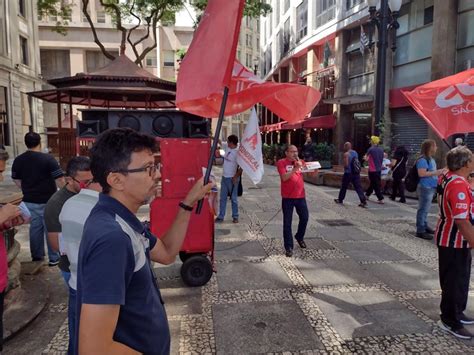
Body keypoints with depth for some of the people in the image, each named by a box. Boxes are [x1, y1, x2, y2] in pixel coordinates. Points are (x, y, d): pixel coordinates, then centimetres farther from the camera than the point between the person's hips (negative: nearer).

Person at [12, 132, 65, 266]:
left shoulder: (18, 160, 2)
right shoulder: (48, 159, -17)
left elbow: (17, 180, 14)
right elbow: (60, 180, -18)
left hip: (29, 201, 5)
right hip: (47, 201, -5)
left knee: (35, 228, 16)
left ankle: (36, 256, 27)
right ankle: (54, 258, 11)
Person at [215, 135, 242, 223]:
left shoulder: (238, 152, -18)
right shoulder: (227, 148, 4)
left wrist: (236, 177, -20)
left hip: (232, 178, -7)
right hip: (224, 177, 7)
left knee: (233, 198, 5)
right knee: (223, 198, 10)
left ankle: (235, 217, 19)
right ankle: (220, 216, 18)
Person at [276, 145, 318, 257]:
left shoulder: (301, 162, 7)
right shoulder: (281, 162, -8)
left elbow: (313, 174, 9)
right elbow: (284, 177, -20)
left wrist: (316, 168, -12)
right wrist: (296, 168, -25)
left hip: (300, 196, 5)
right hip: (287, 197, -5)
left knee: (305, 218, 14)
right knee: (287, 223, 1)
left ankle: (299, 237, 41)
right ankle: (288, 247, 10)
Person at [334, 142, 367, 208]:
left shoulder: (346, 154, -12)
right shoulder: (355, 152, 11)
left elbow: (346, 165, -17)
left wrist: (344, 166, 2)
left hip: (348, 173, -6)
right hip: (356, 173, 6)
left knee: (344, 187, 11)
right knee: (358, 187, 1)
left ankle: (340, 199, 25)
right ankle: (363, 201, -8)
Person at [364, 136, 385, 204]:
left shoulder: (371, 149, -13)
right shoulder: (381, 150, 5)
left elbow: (366, 159, -9)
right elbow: (381, 159, 17)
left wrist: (365, 157, 11)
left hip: (373, 170, -7)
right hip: (379, 169, 7)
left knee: (376, 185, -2)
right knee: (372, 183, 19)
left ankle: (381, 199, -4)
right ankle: (367, 195, 33)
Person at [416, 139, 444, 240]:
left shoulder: (431, 159, 13)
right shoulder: (423, 159, -17)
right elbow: (421, 173, -26)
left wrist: (439, 172, 12)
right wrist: (436, 172, -20)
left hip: (431, 187, 10)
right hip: (425, 187, -10)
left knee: (426, 209, 19)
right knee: (423, 209, -6)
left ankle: (425, 226, 30)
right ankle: (420, 231, -1)